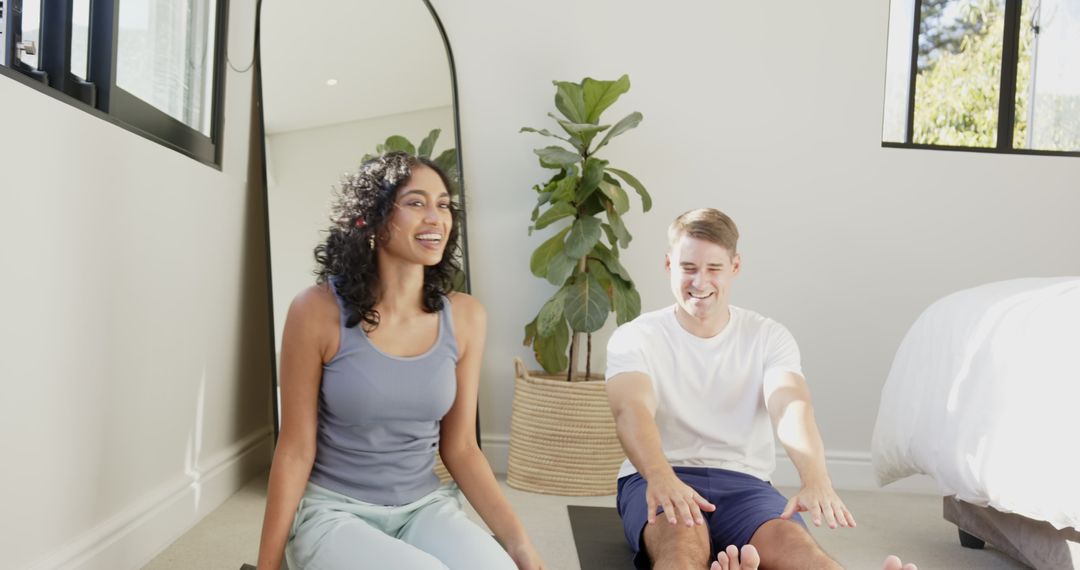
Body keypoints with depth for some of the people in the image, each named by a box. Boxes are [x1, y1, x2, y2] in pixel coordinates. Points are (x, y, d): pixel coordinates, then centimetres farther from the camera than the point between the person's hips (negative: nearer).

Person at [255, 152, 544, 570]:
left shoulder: (464, 317, -3)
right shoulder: (318, 311, -13)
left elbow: (460, 448, 2)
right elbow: (295, 450, -7)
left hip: (427, 507, 2)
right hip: (333, 511, -2)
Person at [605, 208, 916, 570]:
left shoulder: (769, 337, 6)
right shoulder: (634, 338, 0)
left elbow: (790, 407, -14)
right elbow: (631, 410, -20)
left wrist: (816, 479, -37)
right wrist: (660, 477, -43)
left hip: (742, 481, 2)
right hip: (658, 479, -1)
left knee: (789, 541, -32)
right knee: (683, 537, -37)